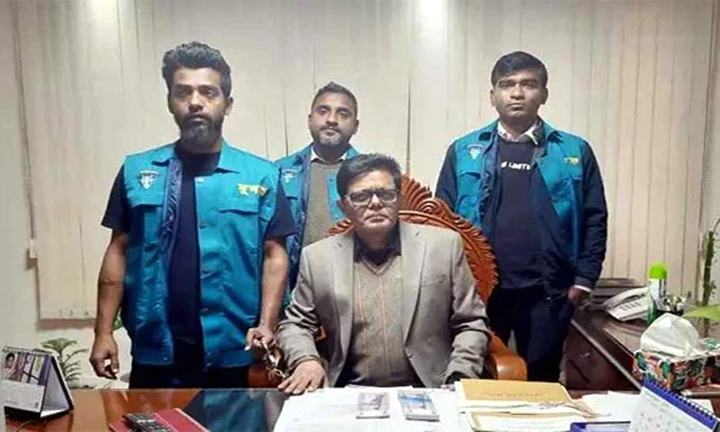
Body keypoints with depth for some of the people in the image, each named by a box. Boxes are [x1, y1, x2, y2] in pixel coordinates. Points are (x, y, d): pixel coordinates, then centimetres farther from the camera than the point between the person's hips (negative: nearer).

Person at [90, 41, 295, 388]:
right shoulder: (136, 171, 3)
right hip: (155, 355, 1)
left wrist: (267, 325, -12)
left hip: (233, 357, -1)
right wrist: (103, 333, 1)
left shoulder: (261, 175, -1)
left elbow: (274, 254, -1)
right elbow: (119, 251, 5)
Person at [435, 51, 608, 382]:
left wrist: (584, 279, -1)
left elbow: (595, 219, 6)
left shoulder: (574, 151, 5)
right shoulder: (464, 151, 4)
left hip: (546, 292, 0)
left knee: (541, 382, 13)